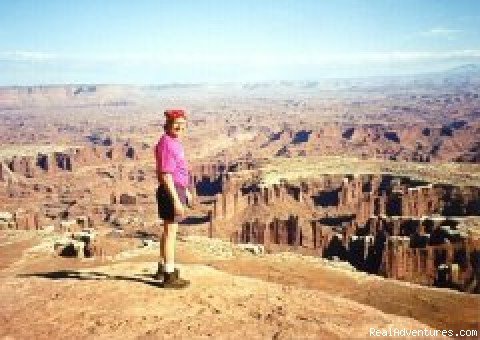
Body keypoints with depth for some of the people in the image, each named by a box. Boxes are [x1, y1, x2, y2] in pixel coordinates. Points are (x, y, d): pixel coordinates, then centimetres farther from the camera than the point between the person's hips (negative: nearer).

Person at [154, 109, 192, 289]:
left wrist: (186, 190, 29)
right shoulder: (166, 144, -18)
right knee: (171, 232, -4)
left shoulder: (174, 142, 14)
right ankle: (169, 276, 4)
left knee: (169, 230, 21)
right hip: (171, 192, -11)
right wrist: (176, 200, -26)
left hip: (177, 190, 11)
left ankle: (163, 267, 36)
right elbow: (166, 175, -23)